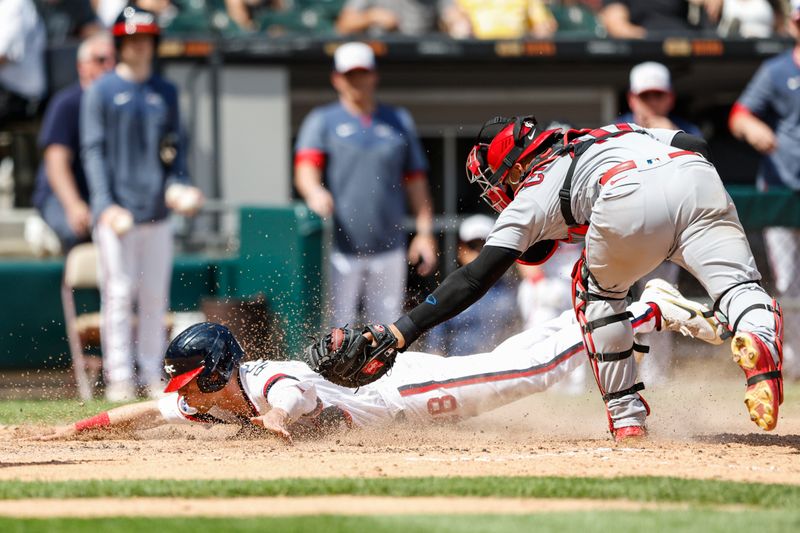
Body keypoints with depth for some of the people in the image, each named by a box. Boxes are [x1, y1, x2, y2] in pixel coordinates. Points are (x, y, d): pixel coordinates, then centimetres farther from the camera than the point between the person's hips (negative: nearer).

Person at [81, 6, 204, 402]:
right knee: (119, 293, -6)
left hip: (156, 210, 4)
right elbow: (93, 151, -3)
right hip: (117, 211, -4)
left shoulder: (166, 92, 14)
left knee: (155, 295, 6)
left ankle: (153, 375, 11)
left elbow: (175, 148, 16)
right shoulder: (101, 92, 2)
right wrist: (106, 205, -13)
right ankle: (118, 379, -5)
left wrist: (177, 187, -3)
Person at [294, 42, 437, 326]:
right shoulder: (322, 120, 7)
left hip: (388, 249, 3)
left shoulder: (399, 121, 16)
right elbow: (305, 169, -9)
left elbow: (416, 180, 16)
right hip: (339, 247, -3)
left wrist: (425, 231, 7)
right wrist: (315, 192, -32)